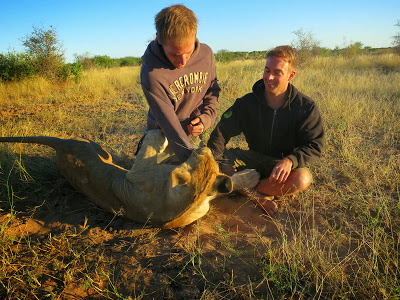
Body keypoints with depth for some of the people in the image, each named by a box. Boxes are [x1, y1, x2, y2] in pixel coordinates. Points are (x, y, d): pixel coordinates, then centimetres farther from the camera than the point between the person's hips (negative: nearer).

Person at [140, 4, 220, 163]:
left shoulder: (206, 54, -13)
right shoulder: (151, 74, -27)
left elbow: (213, 88, 6)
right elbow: (170, 125, -29)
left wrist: (206, 117, -11)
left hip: (196, 132, 4)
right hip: (163, 134, -4)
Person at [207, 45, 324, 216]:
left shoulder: (306, 107, -12)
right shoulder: (247, 103, -8)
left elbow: (314, 146, -15)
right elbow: (222, 132, -12)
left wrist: (290, 160, -36)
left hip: (284, 165, -2)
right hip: (255, 159, 2)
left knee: (302, 179, -36)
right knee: (218, 160, -20)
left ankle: (249, 191, -18)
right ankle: (261, 196, -21)